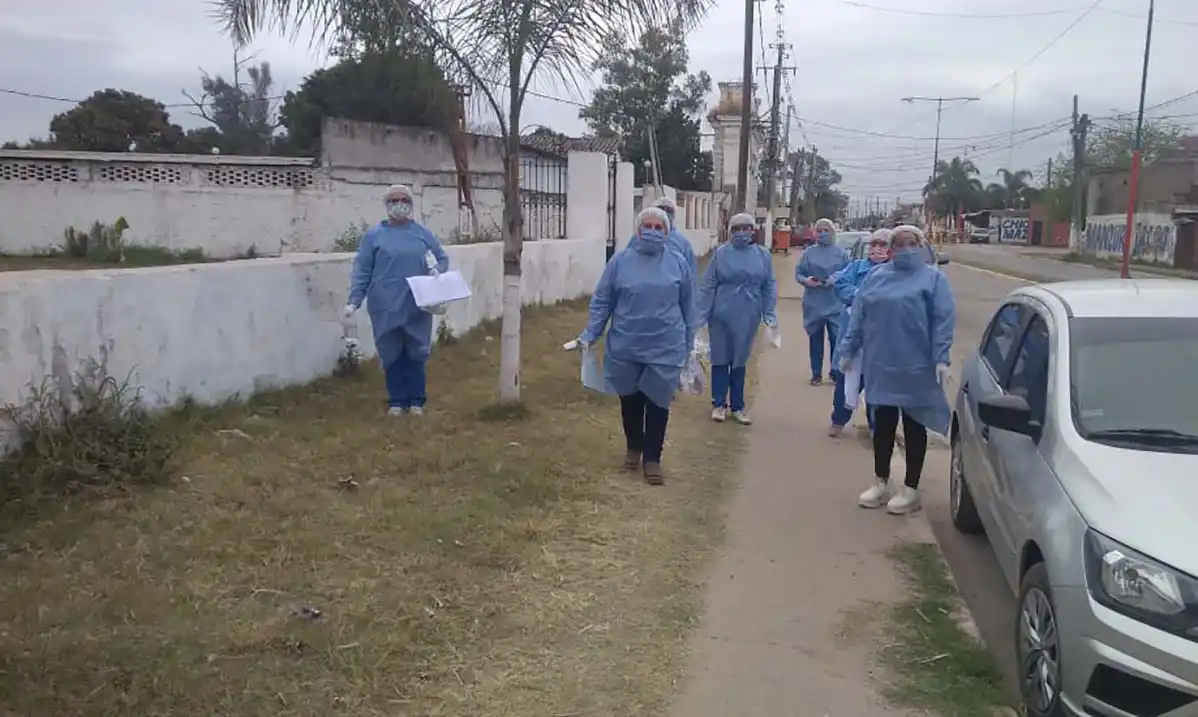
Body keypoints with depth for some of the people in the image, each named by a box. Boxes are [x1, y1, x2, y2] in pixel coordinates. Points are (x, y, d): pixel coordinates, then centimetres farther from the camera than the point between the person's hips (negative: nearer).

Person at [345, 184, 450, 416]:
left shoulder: (422, 233, 6)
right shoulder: (374, 235, 1)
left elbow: (443, 259, 13)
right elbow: (362, 270, 0)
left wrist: (437, 274, -8)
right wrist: (354, 300, -7)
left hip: (417, 307, 1)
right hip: (386, 307, -1)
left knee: (417, 354, 6)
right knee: (392, 355, 6)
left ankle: (416, 401, 18)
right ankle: (396, 401, 18)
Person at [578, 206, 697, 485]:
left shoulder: (678, 264, 1)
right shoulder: (620, 261, -2)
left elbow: (688, 307, 8)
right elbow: (602, 301, 1)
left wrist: (689, 344, 10)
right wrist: (590, 334, -6)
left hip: (665, 349, -1)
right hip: (626, 347, 1)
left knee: (657, 403, 2)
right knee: (630, 401, 14)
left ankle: (652, 459, 14)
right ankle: (633, 448, 35)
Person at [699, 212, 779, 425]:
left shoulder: (763, 255, 2)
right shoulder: (720, 253, -4)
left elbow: (769, 287, 4)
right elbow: (708, 286, -5)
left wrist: (770, 314, -3)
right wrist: (701, 316, -8)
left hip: (748, 318, 2)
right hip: (721, 316, -1)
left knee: (740, 361, 11)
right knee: (720, 359, 7)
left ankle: (738, 407, 22)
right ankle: (719, 404, 19)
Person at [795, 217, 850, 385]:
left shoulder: (841, 252, 3)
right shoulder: (809, 252, 5)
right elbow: (798, 273, 6)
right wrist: (806, 280, -14)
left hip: (835, 304, -1)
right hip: (814, 304, 1)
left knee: (837, 339, -2)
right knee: (815, 340, 8)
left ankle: (836, 372, 13)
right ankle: (816, 374, 17)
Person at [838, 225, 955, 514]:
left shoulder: (933, 278, -1)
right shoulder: (876, 276, 10)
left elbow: (943, 321, -8)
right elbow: (858, 315, 11)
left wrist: (941, 359, -16)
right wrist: (848, 350, 8)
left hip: (916, 367, -3)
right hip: (880, 365, 4)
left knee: (913, 426, 6)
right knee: (883, 423, 11)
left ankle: (910, 489, 16)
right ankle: (880, 483, 24)